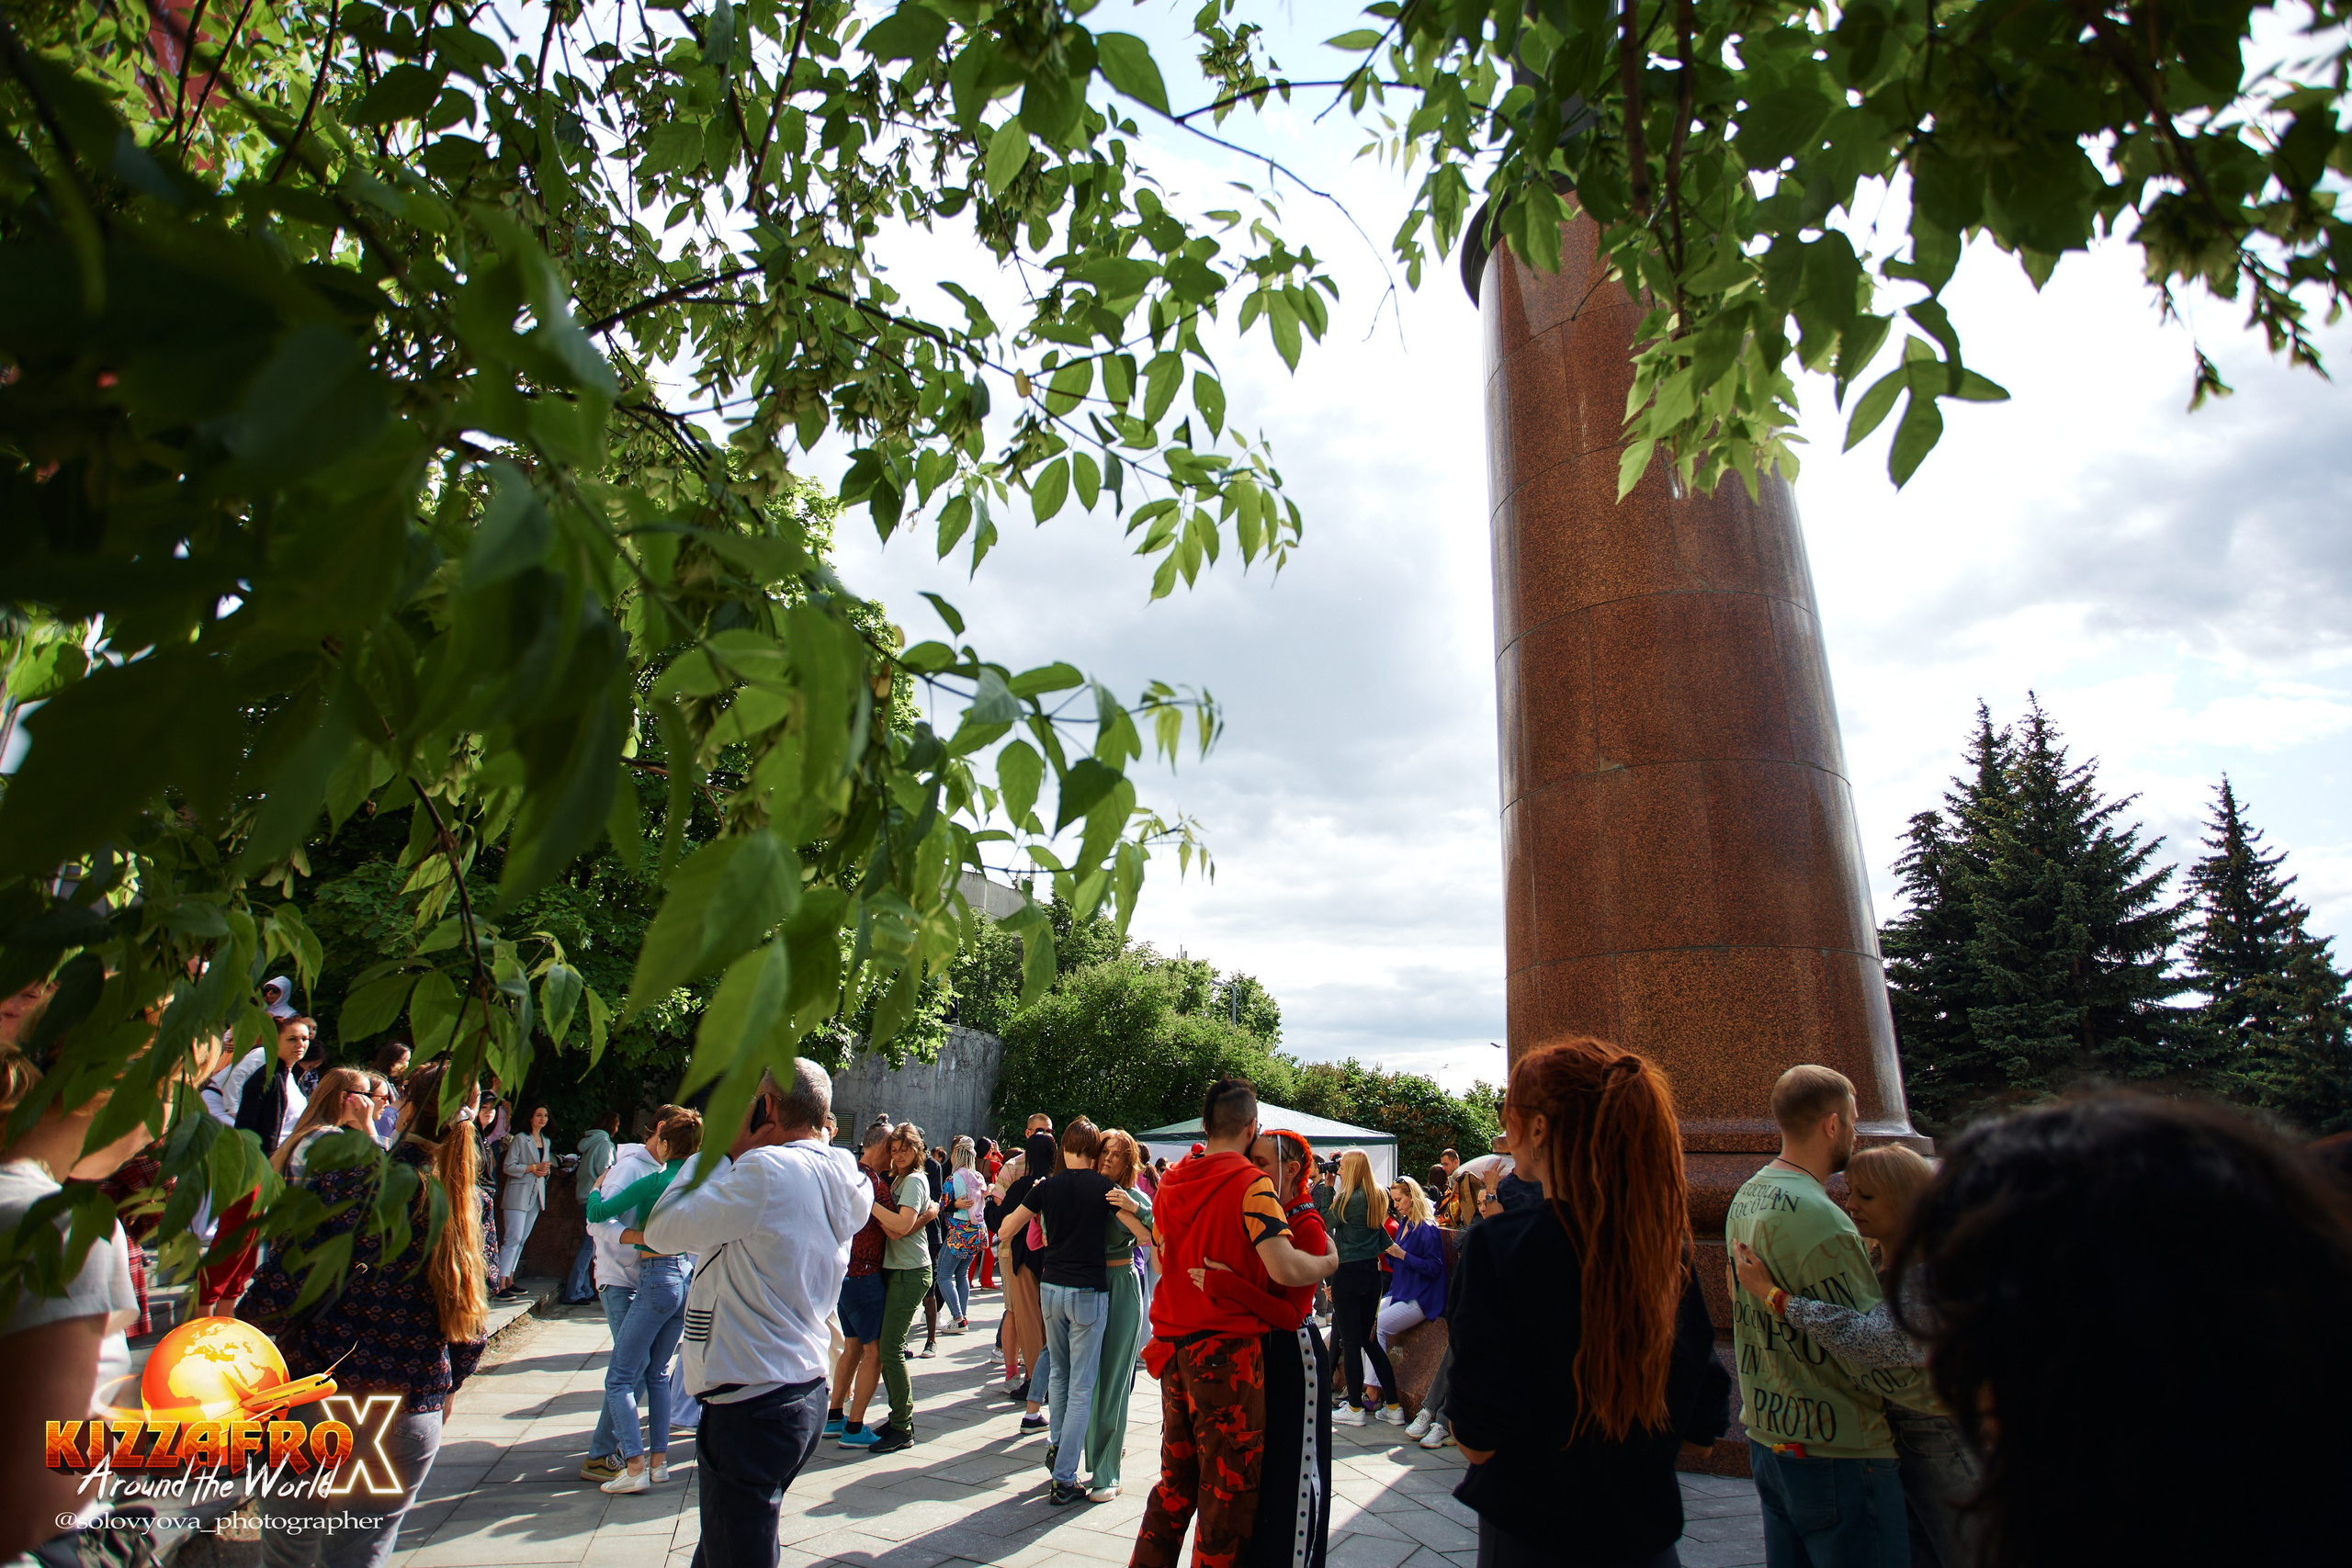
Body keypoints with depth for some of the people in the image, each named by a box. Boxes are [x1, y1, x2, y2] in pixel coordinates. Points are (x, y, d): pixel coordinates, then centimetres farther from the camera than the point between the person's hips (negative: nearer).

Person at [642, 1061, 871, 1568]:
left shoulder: (767, 1169, -21)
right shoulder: (841, 1181, 7)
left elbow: (662, 1228, -13)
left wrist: (720, 1152, -6)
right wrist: (734, 1158, 10)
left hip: (751, 1408, -9)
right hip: (805, 1391, 9)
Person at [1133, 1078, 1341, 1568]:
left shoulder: (1170, 1183, 7)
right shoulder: (1251, 1183, -15)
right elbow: (1285, 1269, -24)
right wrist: (1329, 1262, -6)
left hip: (1175, 1350, 7)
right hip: (1229, 1350, -7)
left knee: (1176, 1480, 20)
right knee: (1229, 1491, 6)